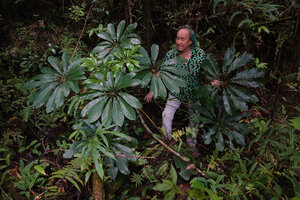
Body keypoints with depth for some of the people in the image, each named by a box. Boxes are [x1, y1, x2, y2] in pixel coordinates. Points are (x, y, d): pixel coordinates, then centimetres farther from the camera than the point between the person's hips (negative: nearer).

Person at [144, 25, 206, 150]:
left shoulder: (200, 54, -16)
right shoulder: (170, 54, -16)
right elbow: (160, 73, -7)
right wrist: (152, 91, -6)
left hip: (194, 93, 1)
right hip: (176, 92, 0)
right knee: (166, 115, -8)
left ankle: (191, 143, 37)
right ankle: (167, 140, 18)